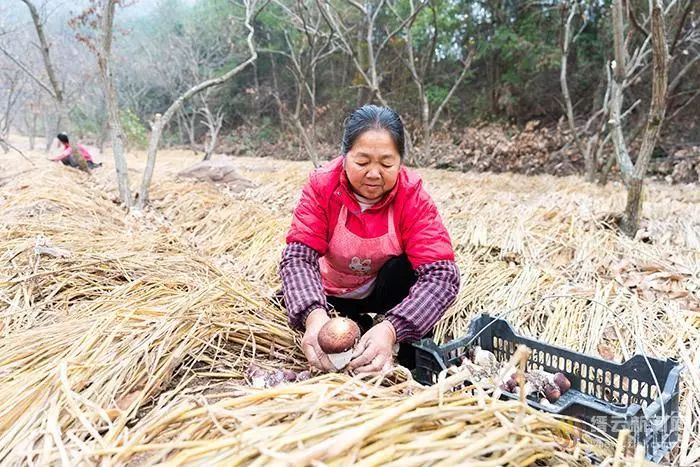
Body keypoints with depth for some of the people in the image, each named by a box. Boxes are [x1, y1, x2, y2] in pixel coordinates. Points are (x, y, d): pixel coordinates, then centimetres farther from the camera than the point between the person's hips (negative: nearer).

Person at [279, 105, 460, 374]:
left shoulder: (413, 196, -25)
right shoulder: (321, 185, -23)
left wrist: (391, 329, -53)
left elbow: (441, 274, -36)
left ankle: (415, 367, -14)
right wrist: (314, 315, -53)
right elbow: (299, 256, -32)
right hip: (332, 294, 2)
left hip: (386, 291, -2)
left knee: (409, 267, -31)